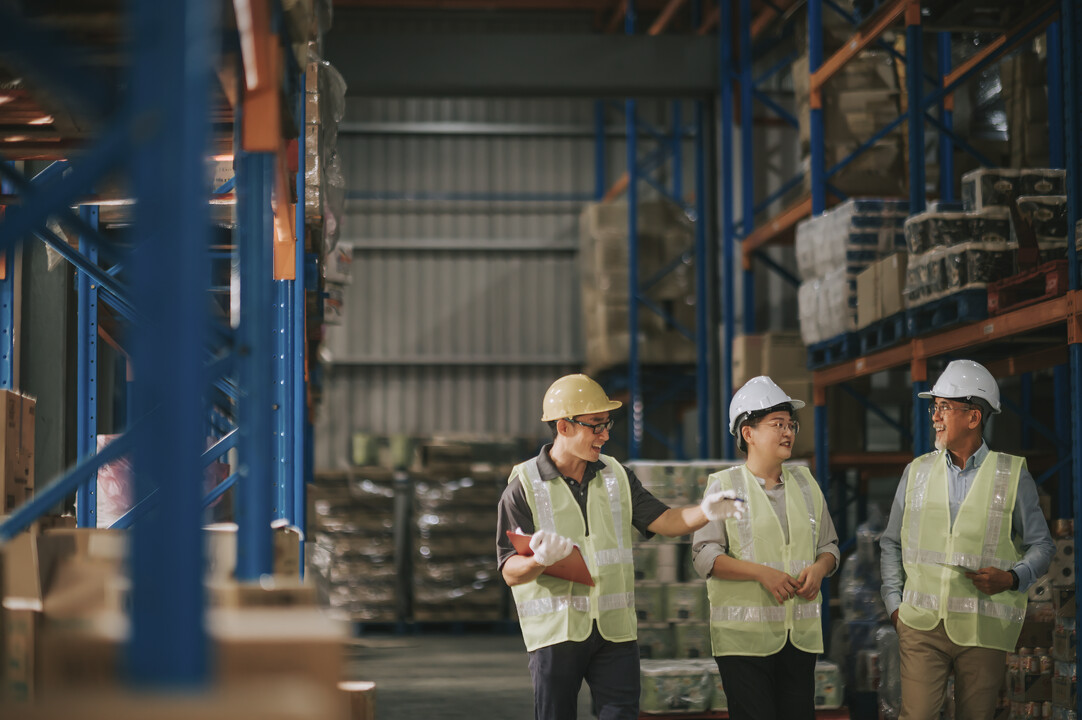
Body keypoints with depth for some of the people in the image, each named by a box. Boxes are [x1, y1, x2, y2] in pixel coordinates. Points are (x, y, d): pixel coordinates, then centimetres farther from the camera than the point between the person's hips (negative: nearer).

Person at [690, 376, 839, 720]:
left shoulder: (804, 482, 14)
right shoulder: (724, 485, -1)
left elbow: (828, 544, 20)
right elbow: (704, 555, -8)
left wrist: (820, 568, -3)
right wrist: (760, 573, -18)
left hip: (801, 635, 5)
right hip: (744, 636, -5)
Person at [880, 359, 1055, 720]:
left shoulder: (1012, 474, 3)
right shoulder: (917, 471, 10)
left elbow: (1041, 545, 7)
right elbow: (891, 543, 17)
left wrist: (1012, 578, -12)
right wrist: (894, 603, 7)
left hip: (983, 630, -1)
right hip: (921, 623, 1)